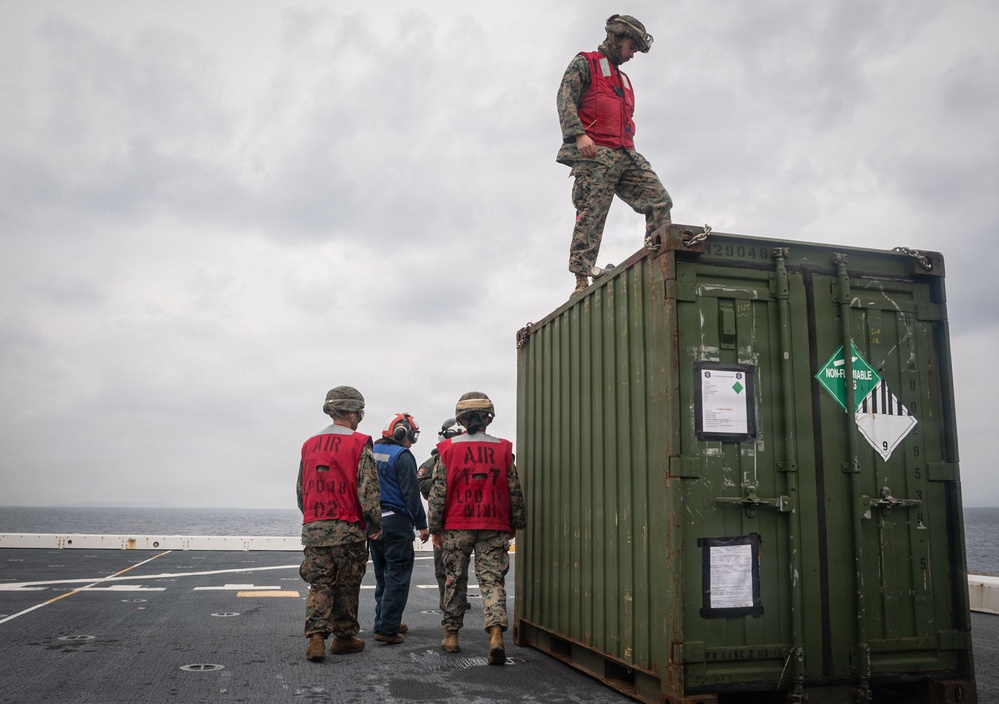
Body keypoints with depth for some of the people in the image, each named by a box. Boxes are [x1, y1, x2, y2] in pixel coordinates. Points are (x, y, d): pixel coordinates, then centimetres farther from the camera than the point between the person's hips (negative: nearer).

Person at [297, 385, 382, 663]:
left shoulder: (309, 445, 10)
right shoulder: (359, 444, -8)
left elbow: (301, 490, 16)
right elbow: (368, 488, -12)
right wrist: (375, 522, -2)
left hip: (314, 528, 4)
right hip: (348, 529, -4)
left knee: (319, 585, 8)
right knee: (346, 586, 9)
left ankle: (316, 637, -5)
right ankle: (344, 637, 20)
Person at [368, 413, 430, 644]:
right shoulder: (402, 456, -12)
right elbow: (411, 493, -15)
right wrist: (422, 524, -11)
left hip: (372, 519, 8)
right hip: (396, 521, -8)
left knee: (382, 573, 18)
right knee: (398, 575, -2)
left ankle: (385, 621, 25)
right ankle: (386, 628, -4)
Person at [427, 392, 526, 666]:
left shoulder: (448, 450, -1)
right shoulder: (503, 449, 1)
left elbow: (438, 493, 0)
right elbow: (515, 492, 5)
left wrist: (436, 527, 8)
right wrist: (516, 525, 16)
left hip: (457, 527, 0)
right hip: (494, 528, 0)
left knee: (455, 580, 13)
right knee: (493, 580, 2)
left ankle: (451, 635, 23)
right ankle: (496, 633, -15)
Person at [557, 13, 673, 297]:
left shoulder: (623, 79, 33)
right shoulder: (585, 63, 10)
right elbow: (565, 98, -5)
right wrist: (578, 134, -19)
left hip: (625, 155, 7)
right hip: (595, 153, -7)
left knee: (659, 201, -9)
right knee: (590, 216, -13)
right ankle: (582, 281, -14)